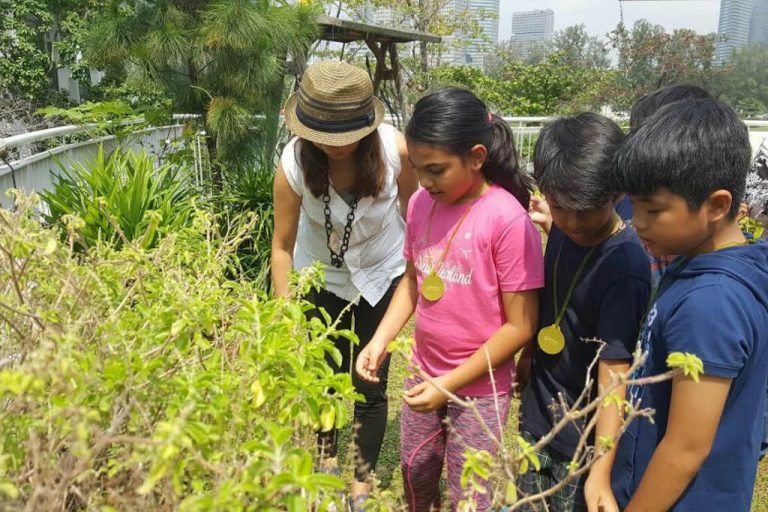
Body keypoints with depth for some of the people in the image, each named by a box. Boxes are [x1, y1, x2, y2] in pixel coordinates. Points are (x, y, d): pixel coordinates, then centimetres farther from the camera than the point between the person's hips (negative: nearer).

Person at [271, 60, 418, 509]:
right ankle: (327, 457, 46)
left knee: (370, 386, 6)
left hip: (380, 274, 0)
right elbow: (282, 246, -18)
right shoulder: (294, 163, -27)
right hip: (321, 276, 1)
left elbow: (410, 200, -6)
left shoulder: (395, 148, -27)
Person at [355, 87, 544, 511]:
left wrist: (452, 382, -18)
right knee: (415, 475, 23)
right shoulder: (421, 203, -5)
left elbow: (520, 326, -18)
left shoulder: (508, 220, -22)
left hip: (479, 389, -5)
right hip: (423, 375, 6)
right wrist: (380, 340, -4)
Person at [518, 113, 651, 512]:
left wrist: (600, 472, -27)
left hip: (583, 439, -7)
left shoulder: (624, 267, -26)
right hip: (538, 419, 7)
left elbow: (614, 369, -26)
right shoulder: (562, 229, -4)